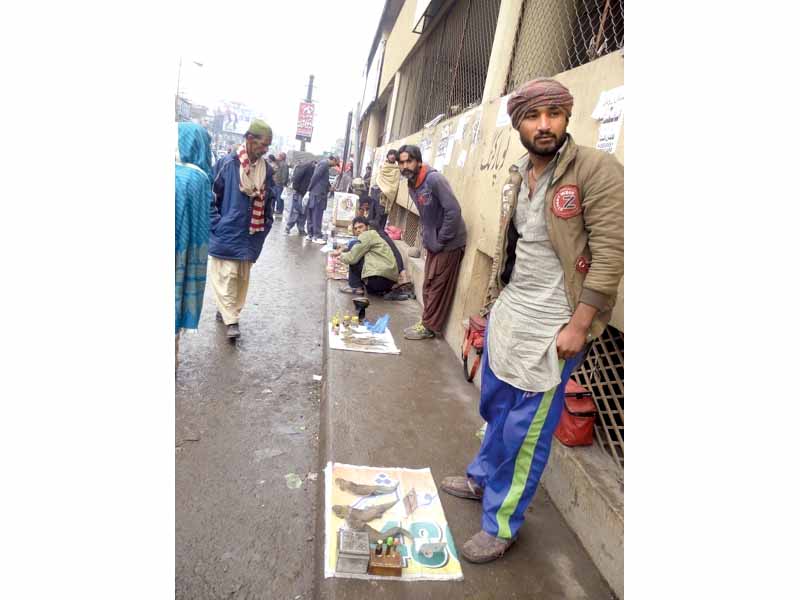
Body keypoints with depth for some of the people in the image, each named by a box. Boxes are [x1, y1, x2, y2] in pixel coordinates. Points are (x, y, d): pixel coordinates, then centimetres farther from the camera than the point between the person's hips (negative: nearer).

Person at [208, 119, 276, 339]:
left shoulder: (266, 170, 4)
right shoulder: (228, 164, -10)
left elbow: (269, 200, 15)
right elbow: (212, 196, -6)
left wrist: (265, 227, 10)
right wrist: (217, 226, -10)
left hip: (250, 236, 5)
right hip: (227, 233, -5)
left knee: (242, 278, 12)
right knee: (227, 275, -4)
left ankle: (225, 311, 28)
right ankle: (231, 320, 2)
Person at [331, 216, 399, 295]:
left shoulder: (367, 234, -3)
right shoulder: (374, 235, 24)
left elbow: (352, 257, -8)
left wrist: (341, 256, 11)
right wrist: (342, 251, 17)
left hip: (378, 278, -10)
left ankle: (355, 286, 1)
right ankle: (379, 289, 16)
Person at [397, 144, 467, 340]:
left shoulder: (434, 179, -20)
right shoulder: (412, 185, 7)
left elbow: (454, 211, -25)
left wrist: (440, 242, -19)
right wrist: (426, 239, 8)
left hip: (448, 243, -8)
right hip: (433, 243, 9)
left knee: (438, 287, 1)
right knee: (429, 285, 14)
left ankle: (429, 327, 11)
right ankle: (427, 322, 27)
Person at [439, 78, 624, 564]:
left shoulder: (598, 170, -14)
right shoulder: (524, 174, 9)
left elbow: (610, 254, -17)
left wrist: (578, 325, -20)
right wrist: (498, 300, 17)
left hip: (552, 326, -7)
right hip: (509, 311, 7)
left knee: (525, 430, 4)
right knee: (495, 405, 22)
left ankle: (501, 524, 23)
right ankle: (483, 478, 45)